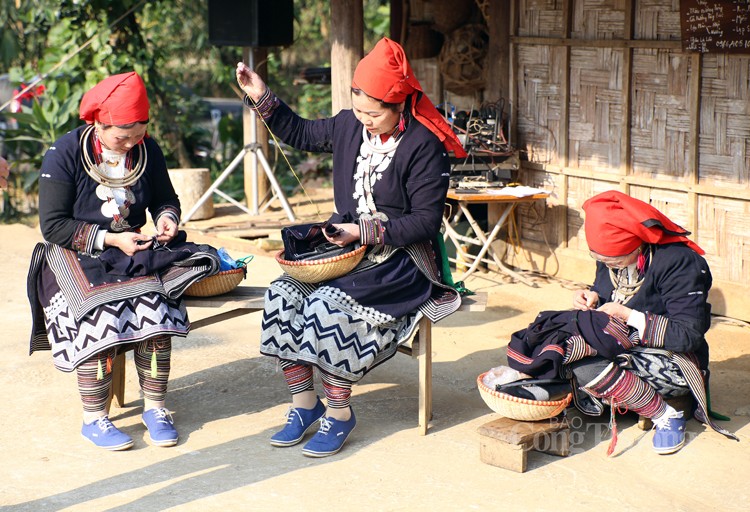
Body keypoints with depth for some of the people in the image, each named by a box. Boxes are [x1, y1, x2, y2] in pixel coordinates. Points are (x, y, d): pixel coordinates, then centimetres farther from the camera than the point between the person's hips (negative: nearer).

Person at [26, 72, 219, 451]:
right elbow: (53, 225, -12)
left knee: (155, 308, -26)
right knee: (99, 315, -30)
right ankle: (94, 419, -16)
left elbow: (165, 198, 18)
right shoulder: (64, 153, -11)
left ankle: (155, 408, -12)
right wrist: (110, 240, -19)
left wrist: (166, 217, -7)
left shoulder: (148, 150, 3)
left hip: (133, 249, 4)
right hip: (75, 256, -3)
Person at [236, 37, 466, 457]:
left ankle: (339, 413, -11)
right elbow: (302, 134, 23)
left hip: (400, 259, -7)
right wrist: (262, 99, 13)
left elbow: (426, 222, -16)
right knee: (283, 294, -16)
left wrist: (363, 232, -21)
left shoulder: (424, 147, -14)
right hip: (348, 247, 7)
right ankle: (305, 403, -3)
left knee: (328, 305, -29)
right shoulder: (350, 126, 4)